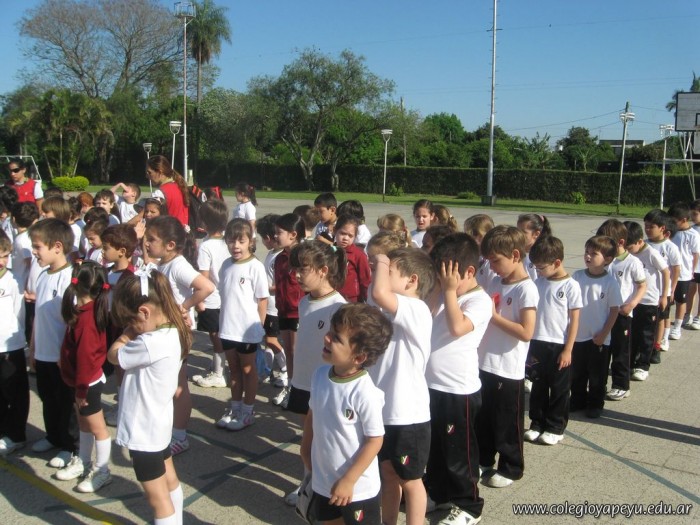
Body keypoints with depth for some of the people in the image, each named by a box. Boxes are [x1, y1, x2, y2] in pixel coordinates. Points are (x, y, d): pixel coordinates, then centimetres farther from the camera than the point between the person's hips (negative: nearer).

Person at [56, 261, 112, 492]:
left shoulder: (86, 318, -27)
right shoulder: (91, 309, 0)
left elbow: (85, 356, -24)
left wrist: (81, 389, -18)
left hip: (88, 382, -9)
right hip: (81, 380, 9)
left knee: (97, 427, 6)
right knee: (83, 423, 22)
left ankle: (102, 471, 19)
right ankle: (83, 462, 38)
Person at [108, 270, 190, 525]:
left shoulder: (152, 343, -31)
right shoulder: (172, 334, -2)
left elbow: (114, 355, -16)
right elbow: (128, 354, 6)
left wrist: (129, 331, -7)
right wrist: (133, 331, -6)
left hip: (143, 431, -10)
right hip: (157, 424, 10)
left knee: (158, 499, 3)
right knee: (170, 481, 25)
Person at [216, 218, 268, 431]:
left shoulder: (255, 267, -14)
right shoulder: (226, 265, 2)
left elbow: (262, 299, -11)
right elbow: (224, 295, 9)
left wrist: (258, 326, -9)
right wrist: (223, 323, 8)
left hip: (247, 330, -5)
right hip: (228, 329, 5)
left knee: (248, 369, 10)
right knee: (234, 369, 18)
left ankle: (247, 411, 22)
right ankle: (235, 408, 32)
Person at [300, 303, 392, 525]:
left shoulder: (365, 393, -28)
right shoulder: (320, 374, -9)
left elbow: (374, 440, -21)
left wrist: (348, 480, -18)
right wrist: (306, 449, 14)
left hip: (359, 488, -6)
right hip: (323, 481, 6)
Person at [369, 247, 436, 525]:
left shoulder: (417, 310, -22)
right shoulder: (393, 312, 7)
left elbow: (379, 293, -38)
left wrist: (382, 263, -24)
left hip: (408, 415, -8)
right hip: (384, 410, 9)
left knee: (409, 480, 10)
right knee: (388, 472, 23)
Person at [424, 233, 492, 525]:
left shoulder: (479, 300, -15)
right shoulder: (444, 294, 9)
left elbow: (457, 327, -29)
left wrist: (450, 290, -21)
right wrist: (438, 288, -3)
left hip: (459, 389, -8)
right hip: (432, 384, 8)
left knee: (458, 452, 6)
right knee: (434, 447, 21)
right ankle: (438, 493, 39)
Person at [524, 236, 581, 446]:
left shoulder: (570, 286, -10)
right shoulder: (538, 282, 3)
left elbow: (574, 320, -8)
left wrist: (568, 350, -10)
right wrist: (529, 344, 4)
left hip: (559, 346, -4)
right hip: (538, 344, 4)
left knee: (559, 389, 8)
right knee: (538, 387, 13)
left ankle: (555, 428, 21)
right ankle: (537, 423, 27)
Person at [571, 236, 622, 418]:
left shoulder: (610, 282, -14)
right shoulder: (577, 276, -6)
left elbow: (614, 310, -8)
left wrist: (603, 334, -10)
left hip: (599, 338, -3)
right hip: (577, 334, 3)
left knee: (597, 375, 12)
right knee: (576, 373, 16)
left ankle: (595, 404, 29)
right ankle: (578, 400, 33)